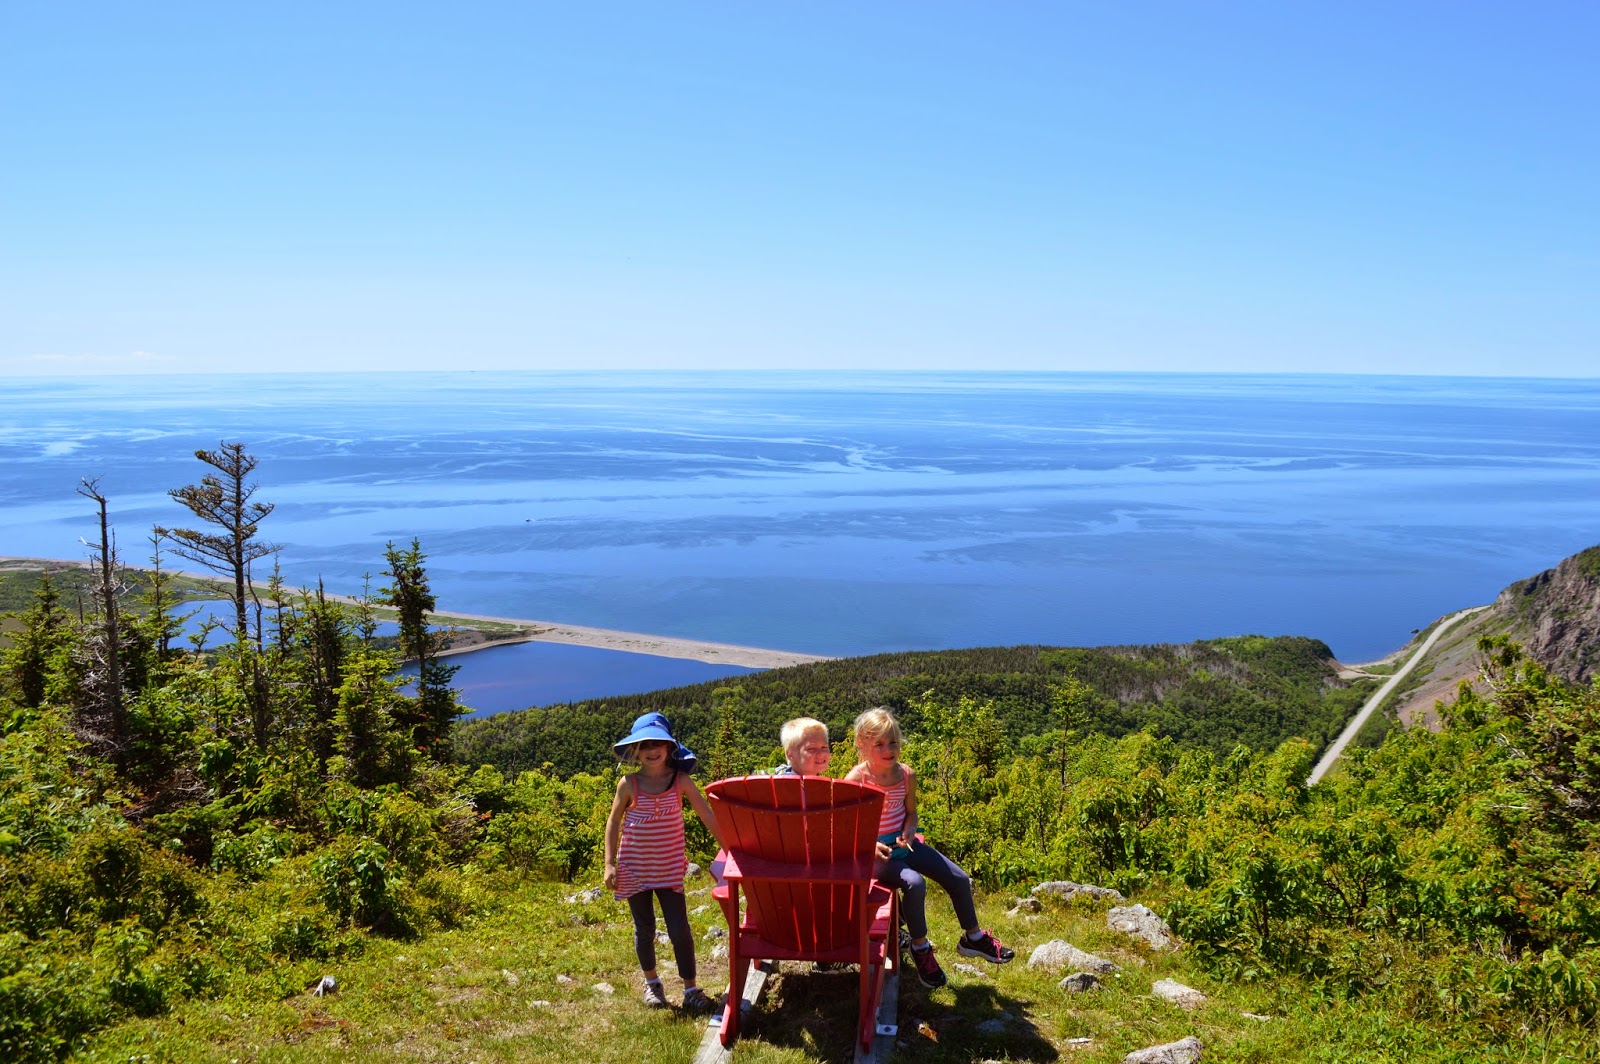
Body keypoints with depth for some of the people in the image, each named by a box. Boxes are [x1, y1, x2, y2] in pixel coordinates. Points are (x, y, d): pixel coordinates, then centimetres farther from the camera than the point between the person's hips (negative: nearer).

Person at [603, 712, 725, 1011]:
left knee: (679, 929, -2)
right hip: (634, 870, 0)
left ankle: (690, 988, 12)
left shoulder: (681, 781, -7)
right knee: (644, 929, 13)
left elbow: (707, 816, -4)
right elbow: (613, 823, 0)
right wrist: (609, 865, -5)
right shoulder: (629, 784, -8)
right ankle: (651, 982, 34)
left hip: (670, 869, 0)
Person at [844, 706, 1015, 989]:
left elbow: (911, 813, 11)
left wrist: (908, 832, -10)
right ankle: (920, 947, -8)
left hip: (904, 844, 6)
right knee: (914, 883, -32)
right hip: (873, 852, -6)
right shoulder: (856, 779, -16)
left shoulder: (906, 775, -1)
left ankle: (973, 937, 28)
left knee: (959, 879, 2)